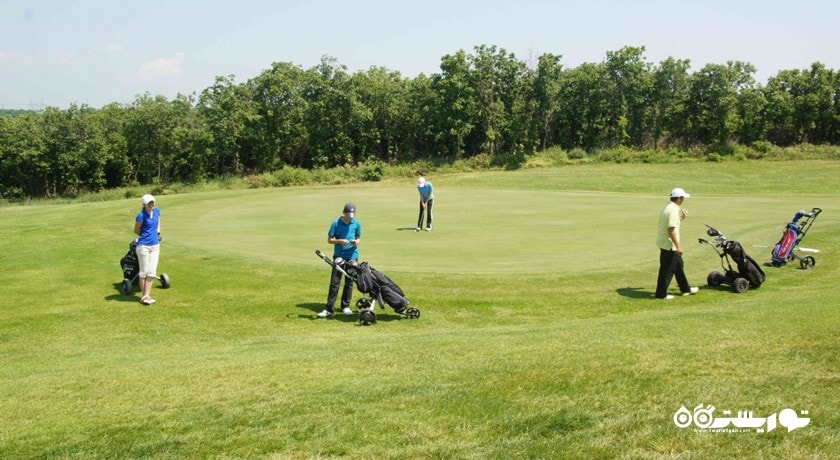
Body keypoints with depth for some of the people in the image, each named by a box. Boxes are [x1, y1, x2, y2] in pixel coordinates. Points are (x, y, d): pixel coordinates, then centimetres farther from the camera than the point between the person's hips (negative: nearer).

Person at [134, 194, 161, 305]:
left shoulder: (157, 211, 3)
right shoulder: (141, 216, -15)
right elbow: (136, 230, -2)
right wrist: (146, 236, 7)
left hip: (155, 245, 6)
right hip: (143, 246, -6)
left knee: (152, 272, 2)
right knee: (144, 271, 3)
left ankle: (147, 296, 5)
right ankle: (143, 296, 12)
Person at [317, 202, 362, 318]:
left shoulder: (357, 224, 2)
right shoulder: (336, 223, -4)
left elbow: (358, 238, 11)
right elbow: (329, 240, 0)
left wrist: (356, 242, -12)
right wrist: (340, 241, -18)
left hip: (352, 256, 2)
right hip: (339, 256, -2)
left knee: (349, 282, 8)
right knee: (334, 282, -5)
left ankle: (345, 306, 20)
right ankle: (329, 308, -4)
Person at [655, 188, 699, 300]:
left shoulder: (668, 207, 11)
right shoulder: (673, 210, -20)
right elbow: (671, 230, -26)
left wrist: (682, 217, 14)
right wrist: (678, 246, -23)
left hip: (664, 243, 11)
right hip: (669, 245, -11)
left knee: (678, 265, 20)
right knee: (667, 270, 0)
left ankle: (685, 289, 31)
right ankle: (661, 293, 8)